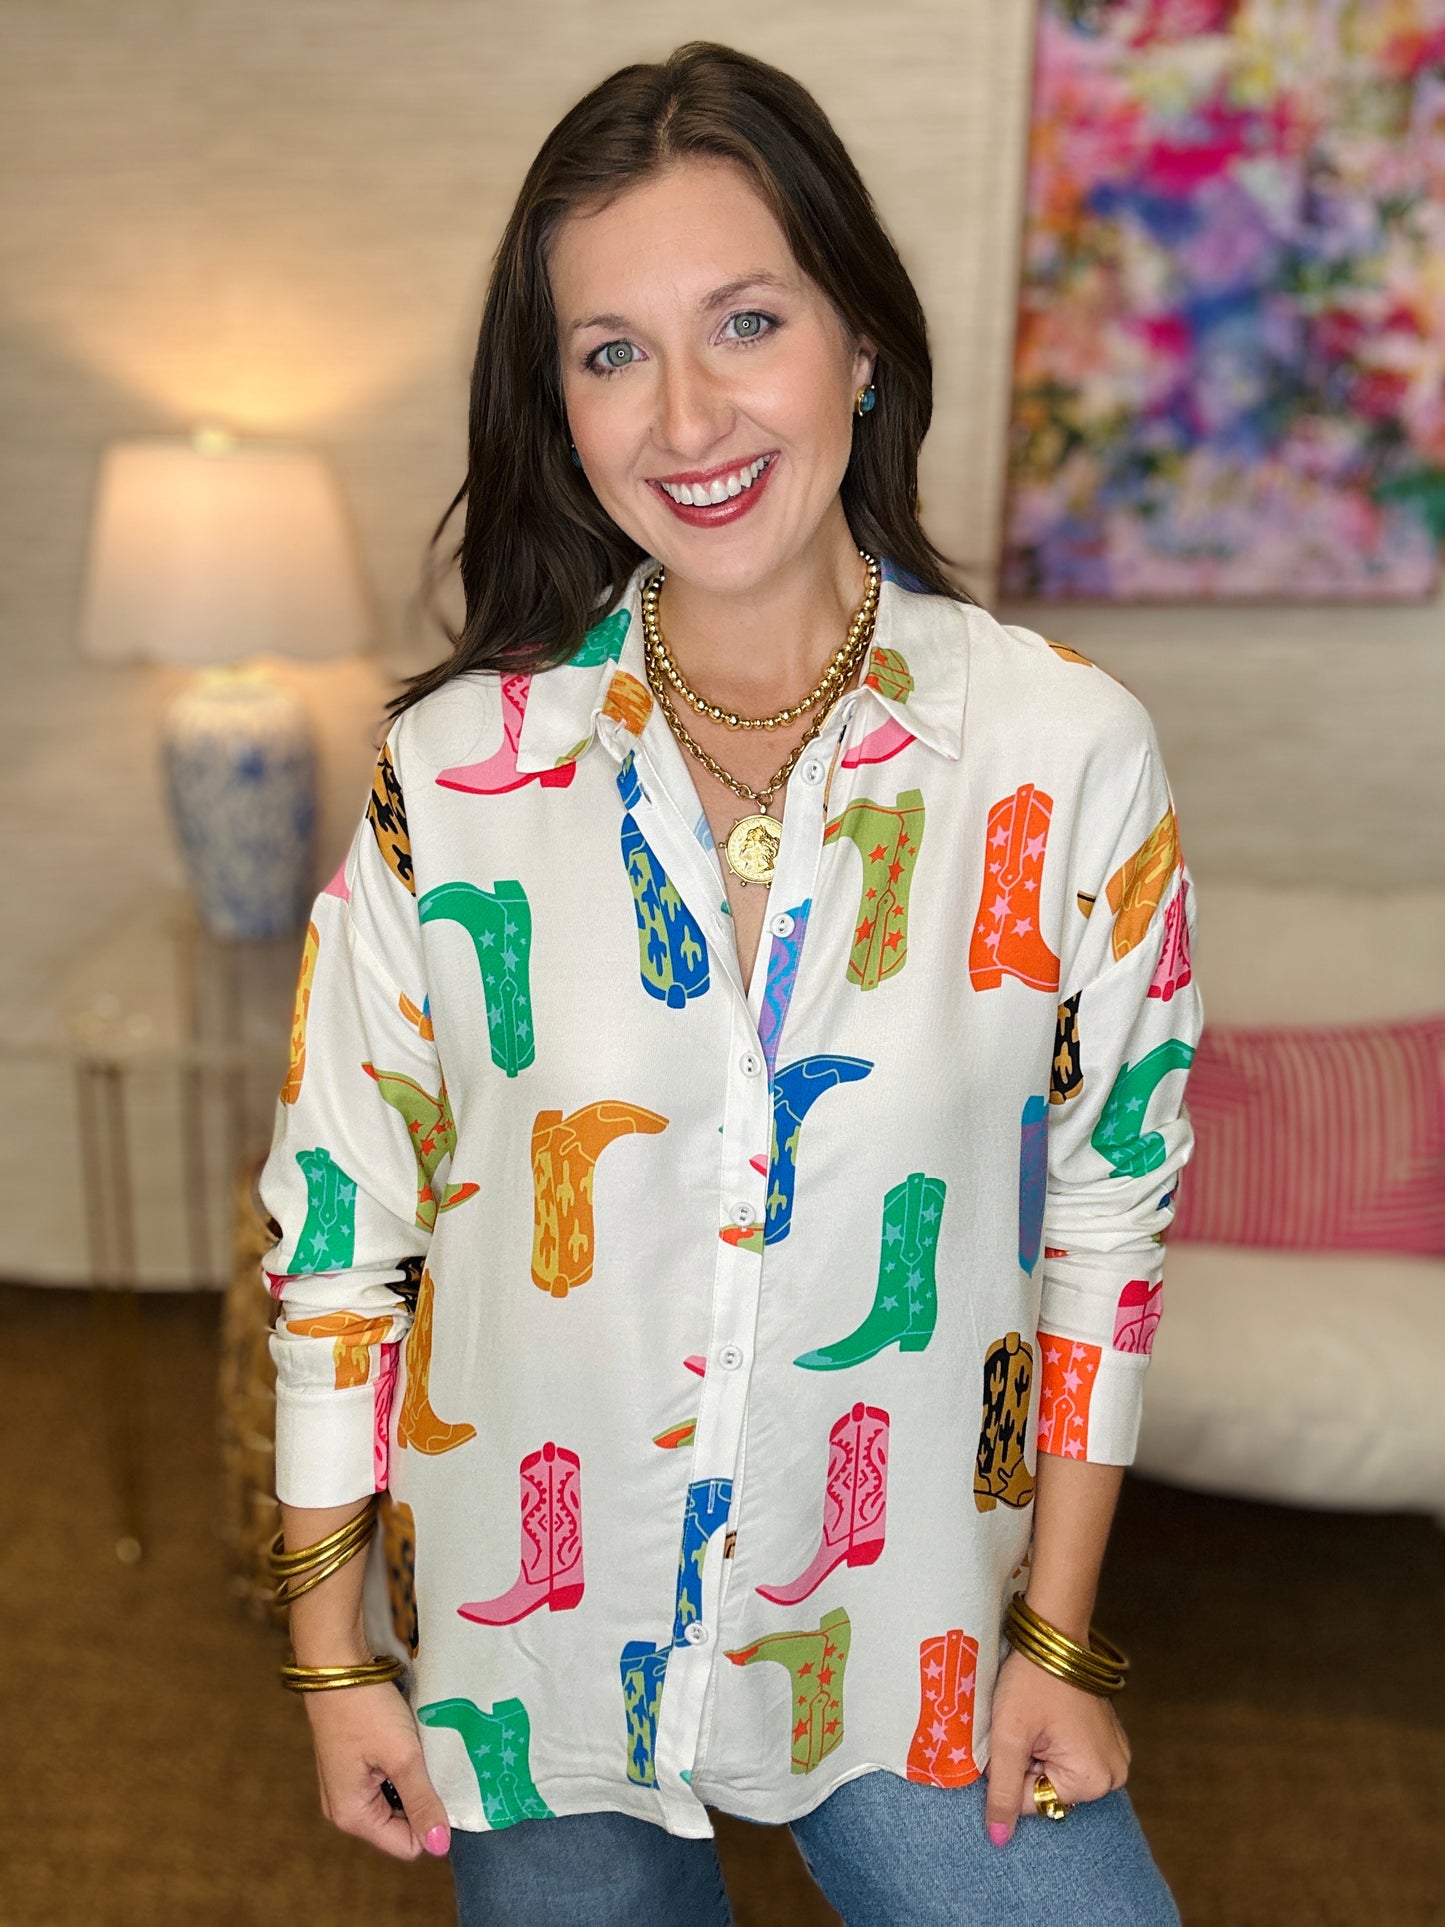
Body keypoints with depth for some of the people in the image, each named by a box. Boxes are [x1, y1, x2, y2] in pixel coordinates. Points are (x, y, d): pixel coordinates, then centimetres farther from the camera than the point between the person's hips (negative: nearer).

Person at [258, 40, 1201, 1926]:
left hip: (912, 1642, 0)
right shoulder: (452, 773, -12)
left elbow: (1110, 1205, -4)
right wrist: (336, 1652, 0)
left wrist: (1056, 1634, -1)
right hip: (533, 1652, 1)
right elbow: (339, 1217, -5)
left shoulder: (1071, 751, -12)